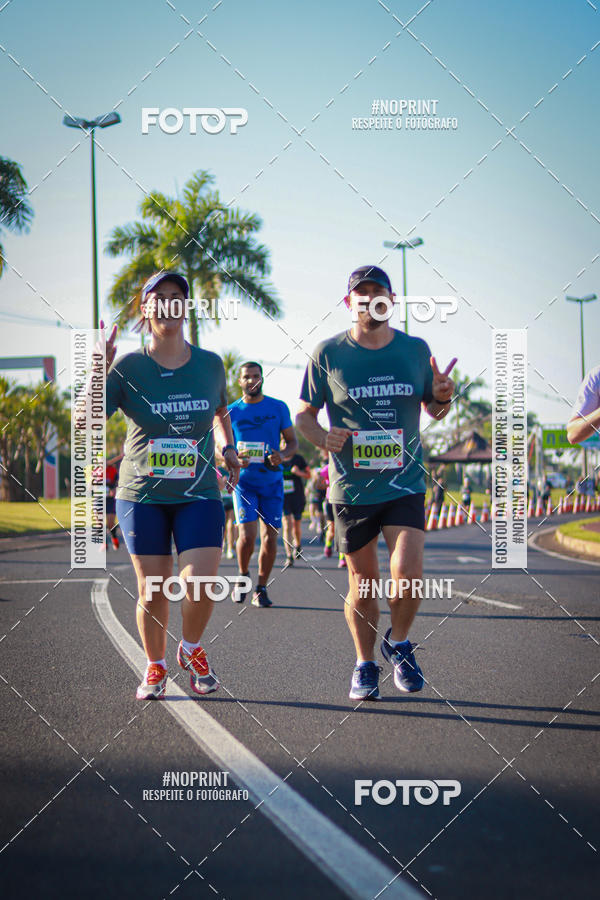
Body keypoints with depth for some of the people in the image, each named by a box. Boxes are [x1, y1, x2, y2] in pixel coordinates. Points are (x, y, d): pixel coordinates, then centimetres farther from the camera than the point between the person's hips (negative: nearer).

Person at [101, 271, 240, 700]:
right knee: (152, 592, 2)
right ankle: (156, 667, 27)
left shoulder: (210, 364, 2)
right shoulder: (128, 367, -5)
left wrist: (227, 447, 4)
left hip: (199, 493, 1)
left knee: (200, 585, -13)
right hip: (142, 494, -1)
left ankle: (192, 649, 18)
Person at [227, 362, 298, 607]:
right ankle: (242, 578, 11)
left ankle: (261, 589, 12)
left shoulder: (278, 408, 4)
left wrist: (283, 455, -13)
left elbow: (292, 441, 9)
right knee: (247, 535, -15)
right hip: (243, 481, -1)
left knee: (270, 538, -2)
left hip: (272, 482, 1)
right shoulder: (231, 411, 3)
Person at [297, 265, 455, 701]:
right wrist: (323, 436, -15)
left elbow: (433, 408, 16)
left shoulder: (416, 349, 5)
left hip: (405, 482, 1)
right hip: (352, 486, 0)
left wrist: (442, 397, -8)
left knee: (408, 573, -15)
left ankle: (399, 644, 14)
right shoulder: (328, 354, -1)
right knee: (362, 582, 6)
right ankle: (365, 665, 26)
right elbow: (304, 414, 6)